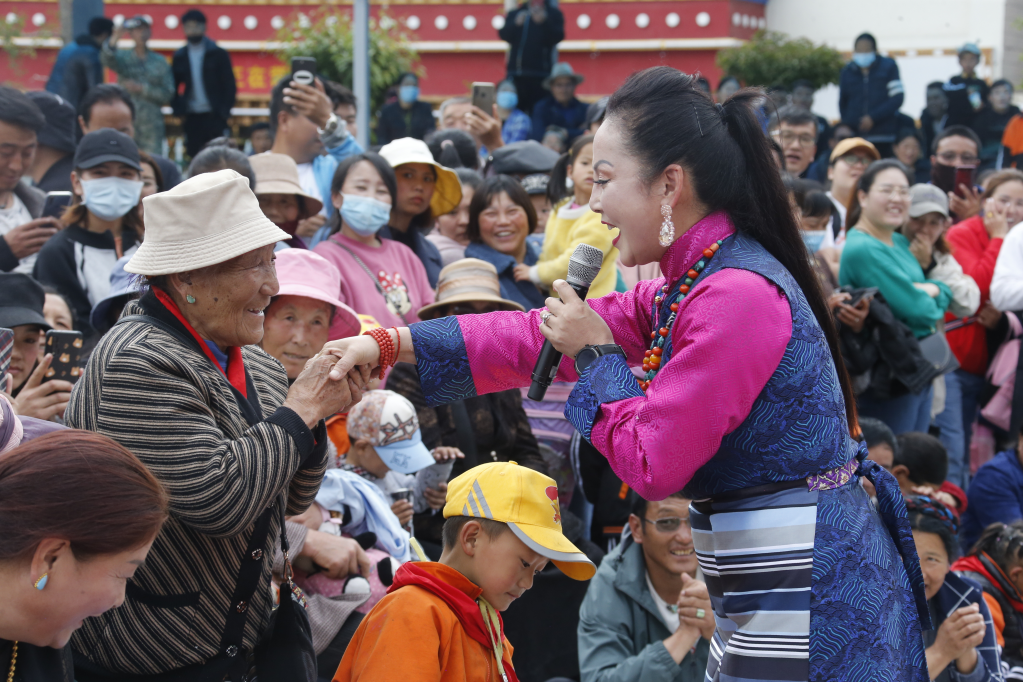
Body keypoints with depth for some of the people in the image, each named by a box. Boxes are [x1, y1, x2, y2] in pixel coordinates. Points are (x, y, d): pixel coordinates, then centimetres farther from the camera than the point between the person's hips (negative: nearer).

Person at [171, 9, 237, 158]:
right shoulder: (179, 56, 10)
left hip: (214, 117, -3)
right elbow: (173, 87, 13)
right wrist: (179, 111, 1)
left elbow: (230, 86, 0)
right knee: (193, 156, 2)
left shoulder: (219, 54, 2)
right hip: (191, 117, 3)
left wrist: (223, 112, -7)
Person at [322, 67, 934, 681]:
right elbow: (542, 336, 14)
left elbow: (652, 465, -20)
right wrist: (390, 344, 10)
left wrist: (598, 355, -6)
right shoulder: (685, 289, 10)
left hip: (810, 597, -9)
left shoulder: (739, 297, -22)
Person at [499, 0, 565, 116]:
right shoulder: (514, 14, 16)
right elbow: (504, 35, 2)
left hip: (540, 74, -3)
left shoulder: (554, 14, 9)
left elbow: (557, 37, -5)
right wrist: (516, 24, -17)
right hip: (516, 73, 3)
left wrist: (544, 22, -21)